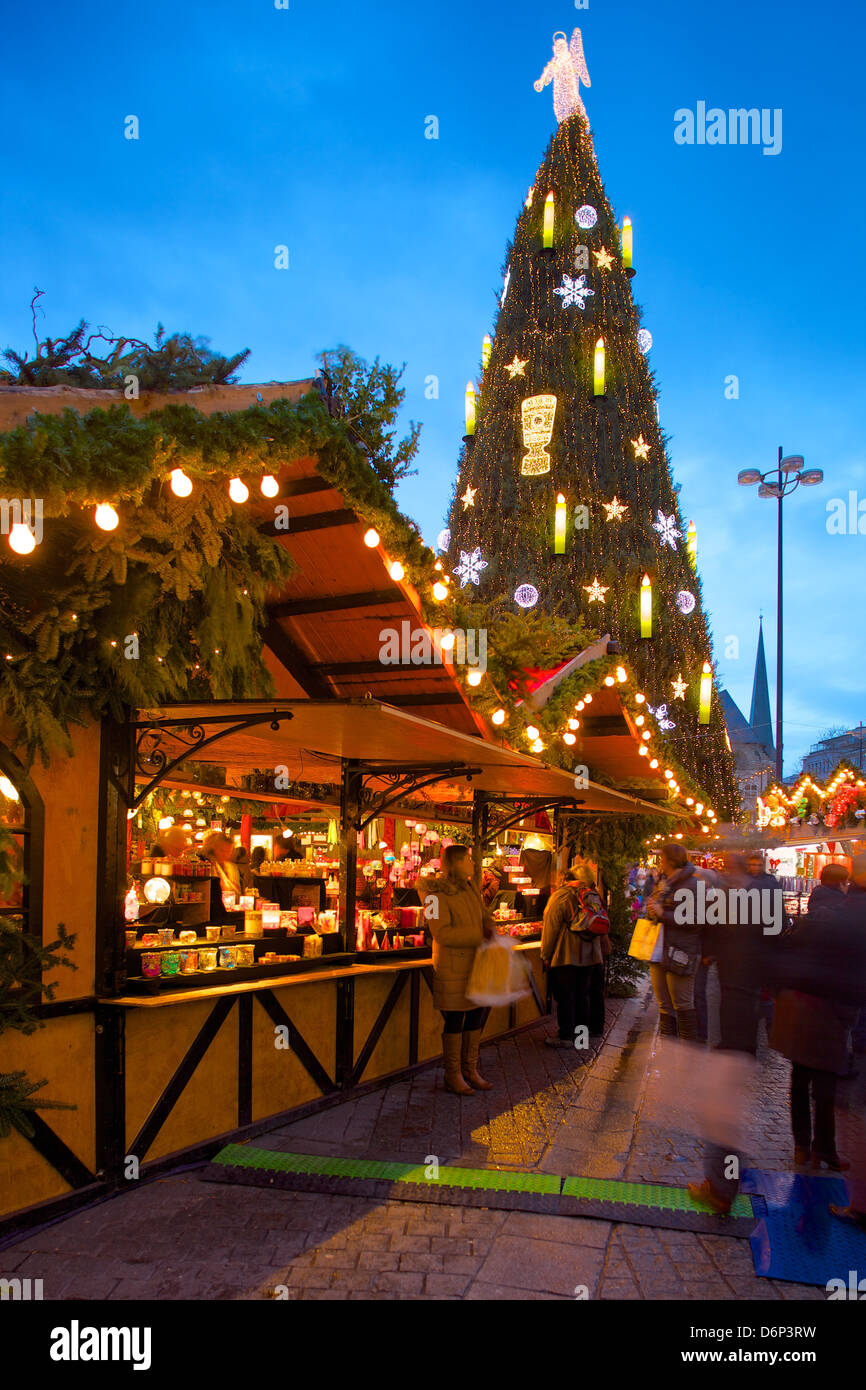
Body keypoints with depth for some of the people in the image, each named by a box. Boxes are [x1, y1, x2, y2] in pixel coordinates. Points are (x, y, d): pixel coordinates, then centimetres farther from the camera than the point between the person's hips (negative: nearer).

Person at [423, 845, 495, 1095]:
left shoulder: (470, 889, 11)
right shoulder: (437, 894, -14)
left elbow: (485, 916, 19)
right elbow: (442, 933, -21)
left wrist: (490, 929, -5)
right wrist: (479, 936, -21)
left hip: (476, 965, 7)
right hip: (452, 968, -7)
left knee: (475, 1018, 12)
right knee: (454, 1022, 1)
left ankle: (471, 1070, 24)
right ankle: (453, 1076, 13)